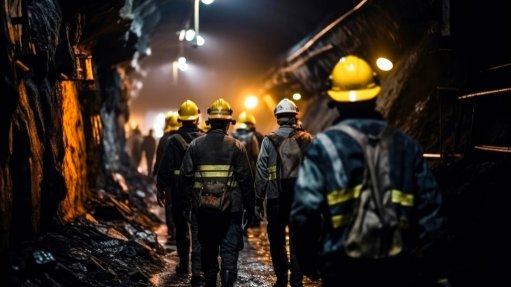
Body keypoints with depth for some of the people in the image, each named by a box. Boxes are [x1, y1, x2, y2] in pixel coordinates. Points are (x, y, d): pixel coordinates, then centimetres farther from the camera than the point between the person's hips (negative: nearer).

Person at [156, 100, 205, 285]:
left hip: (179, 193, 0)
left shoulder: (173, 141, -9)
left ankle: (183, 265, 28)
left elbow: (165, 168, -9)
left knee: (181, 230, 17)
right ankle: (197, 271, -9)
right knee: (198, 231, 0)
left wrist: (161, 189, 2)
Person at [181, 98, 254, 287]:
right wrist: (249, 205, 3)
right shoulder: (236, 146, -5)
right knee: (230, 248, 0)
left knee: (208, 247, 16)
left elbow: (187, 176, 3)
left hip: (203, 207, 3)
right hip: (231, 207, -3)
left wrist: (189, 203, 11)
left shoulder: (195, 145, 2)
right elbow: (246, 178, -5)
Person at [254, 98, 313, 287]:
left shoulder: (269, 140, -3)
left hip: (276, 197, -1)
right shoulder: (306, 139, 0)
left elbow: (261, 172, -5)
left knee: (277, 240, 12)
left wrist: (258, 201, 0)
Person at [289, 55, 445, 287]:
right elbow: (430, 210, 2)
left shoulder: (324, 145, -7)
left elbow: (304, 213, -15)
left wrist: (308, 260, 0)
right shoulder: (405, 144, 3)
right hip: (395, 266, 3)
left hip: (342, 267, -2)